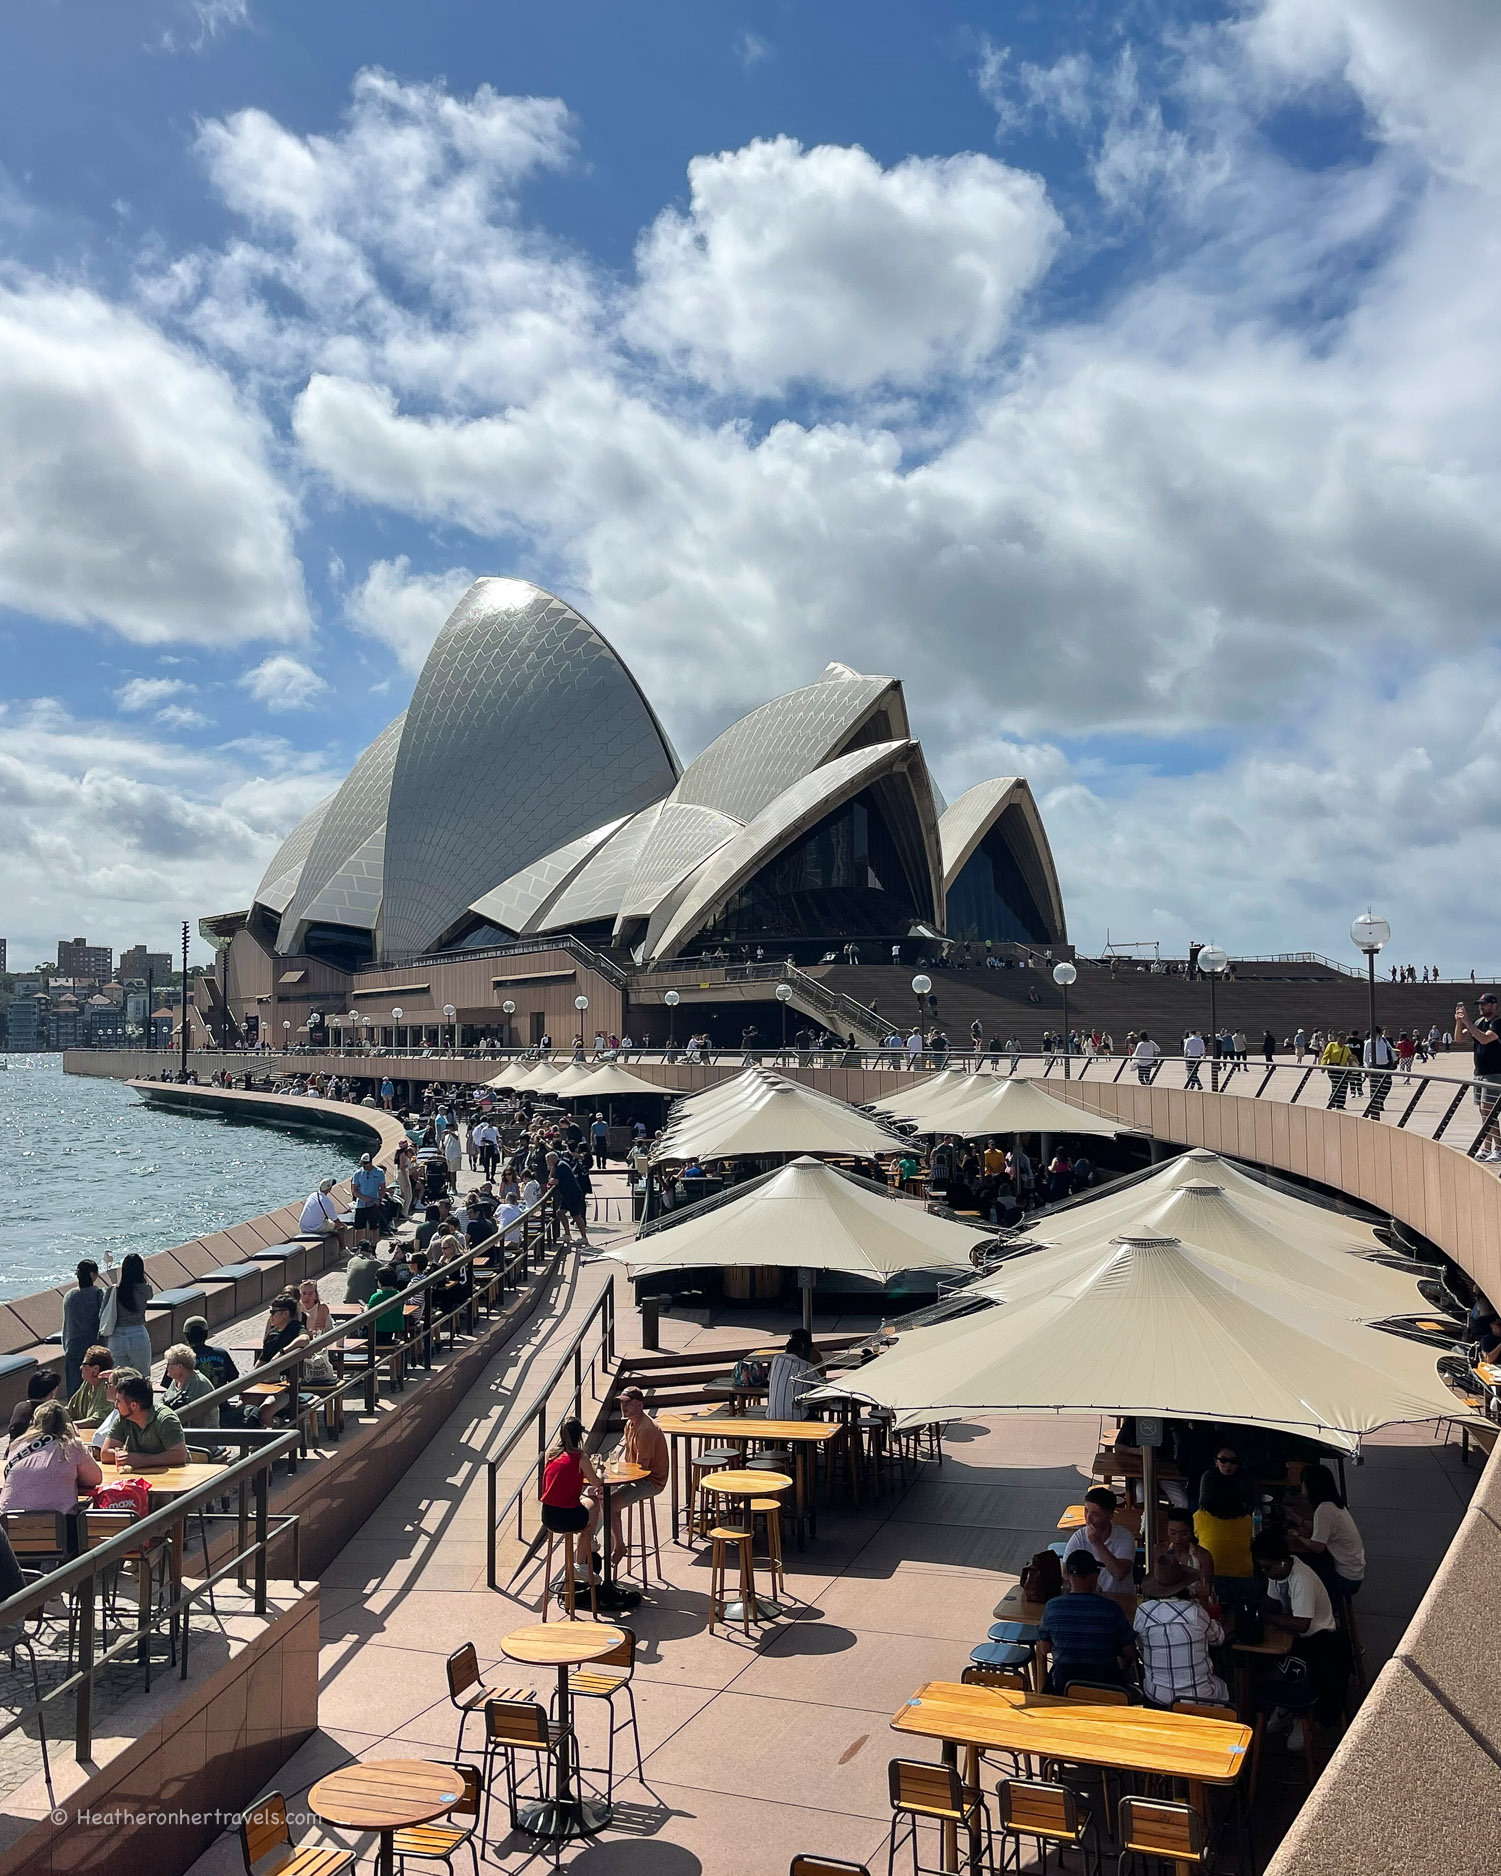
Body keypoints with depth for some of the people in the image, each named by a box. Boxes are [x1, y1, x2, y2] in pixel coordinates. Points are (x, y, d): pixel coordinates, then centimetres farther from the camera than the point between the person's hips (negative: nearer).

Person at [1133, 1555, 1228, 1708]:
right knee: (1222, 1688, 33)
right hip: (1199, 1696, -2)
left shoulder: (1142, 1611, -12)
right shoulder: (1195, 1612, -16)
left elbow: (1140, 1648, 1)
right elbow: (1219, 1639, 3)